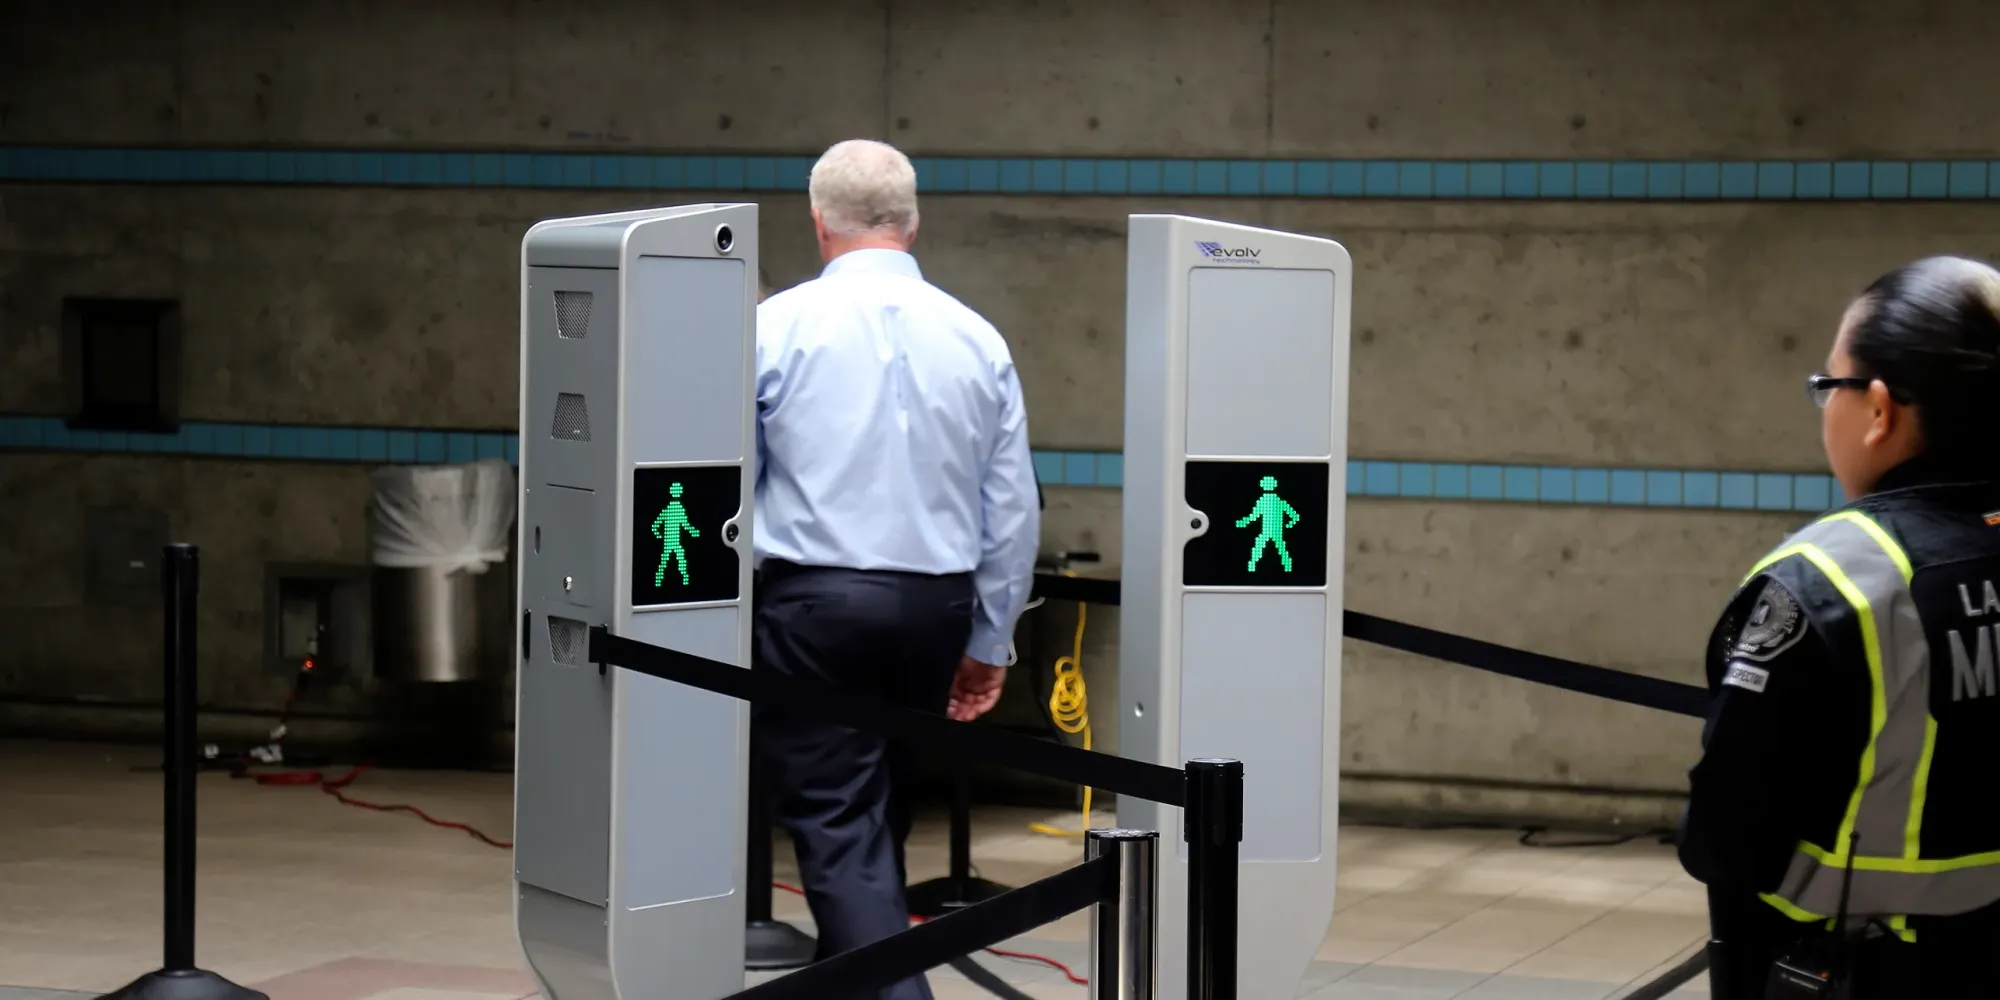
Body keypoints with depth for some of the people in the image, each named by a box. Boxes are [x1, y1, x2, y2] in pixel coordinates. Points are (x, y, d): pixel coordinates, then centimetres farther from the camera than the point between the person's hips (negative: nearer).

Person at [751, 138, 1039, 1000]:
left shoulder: (777, 326, -5)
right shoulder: (977, 340, 4)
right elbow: (1013, 510, 8)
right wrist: (990, 640, 17)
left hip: (814, 603, -4)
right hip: (935, 606, 4)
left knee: (836, 825, -3)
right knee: (882, 822, 18)